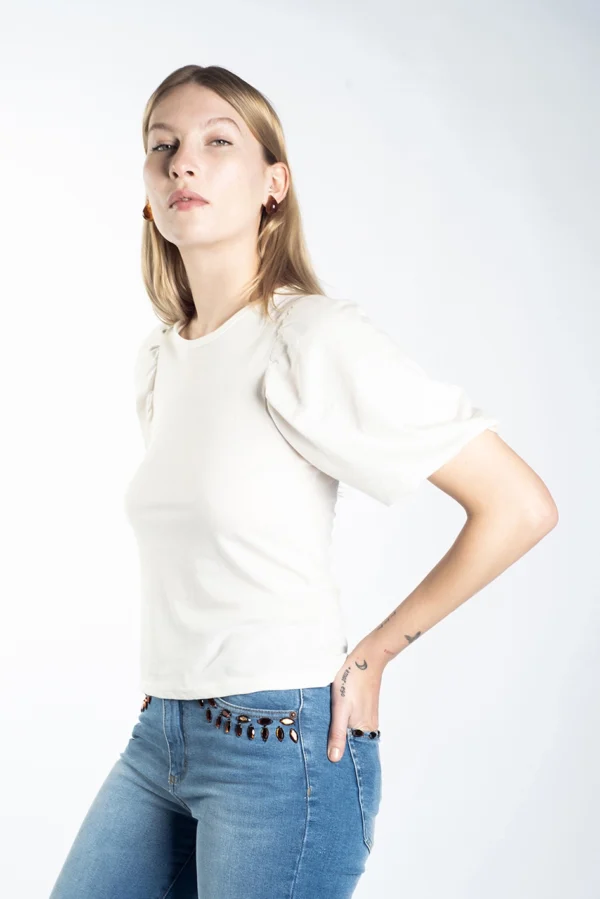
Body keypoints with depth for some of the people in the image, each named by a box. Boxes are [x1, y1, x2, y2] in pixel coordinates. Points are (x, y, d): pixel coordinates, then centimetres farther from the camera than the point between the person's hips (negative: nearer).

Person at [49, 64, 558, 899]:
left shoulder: (317, 337, -13)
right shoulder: (157, 360, 9)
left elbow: (520, 506, -14)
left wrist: (376, 651, -7)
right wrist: (178, 660, 12)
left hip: (281, 744, -7)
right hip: (160, 736, 7)